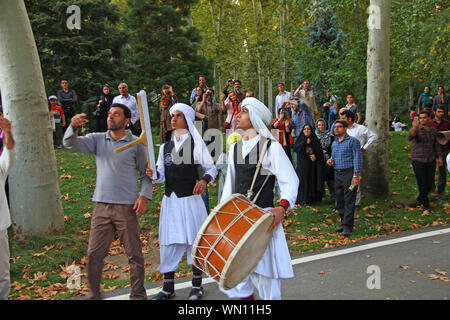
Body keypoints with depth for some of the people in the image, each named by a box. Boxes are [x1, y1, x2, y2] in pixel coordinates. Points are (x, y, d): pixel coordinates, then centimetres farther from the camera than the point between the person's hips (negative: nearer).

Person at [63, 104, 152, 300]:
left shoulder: (136, 144, 2)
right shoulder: (98, 139, 9)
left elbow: (146, 174, 5)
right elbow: (70, 144, -4)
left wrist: (144, 196, -9)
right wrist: (73, 127, -25)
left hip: (126, 206, -3)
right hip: (101, 205, 3)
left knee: (134, 253, 3)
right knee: (94, 253, 6)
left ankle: (138, 295, 17)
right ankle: (94, 294, 22)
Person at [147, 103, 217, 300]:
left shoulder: (197, 144, 0)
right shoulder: (165, 147, 13)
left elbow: (211, 168, 0)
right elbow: (162, 175, 9)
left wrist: (204, 180, -20)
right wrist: (154, 174, -13)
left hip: (190, 199, -4)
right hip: (170, 201, 4)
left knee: (195, 242, 5)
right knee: (168, 243, 5)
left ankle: (197, 285, 21)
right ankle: (168, 288, 18)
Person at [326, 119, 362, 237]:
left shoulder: (352, 141, -3)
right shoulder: (334, 143, 18)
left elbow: (357, 159, -9)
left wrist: (356, 176, -17)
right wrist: (330, 161, 5)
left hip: (348, 173, -7)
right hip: (337, 174, 7)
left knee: (349, 201, -7)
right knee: (339, 201, 9)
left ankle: (348, 227, -5)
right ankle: (343, 223, 20)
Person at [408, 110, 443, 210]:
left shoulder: (433, 130, 7)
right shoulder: (416, 129, -8)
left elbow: (436, 145, 16)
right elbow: (410, 138, -30)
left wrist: (439, 157, 12)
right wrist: (414, 127, -47)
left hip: (431, 160, 5)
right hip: (418, 160, -4)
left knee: (430, 182, 7)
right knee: (422, 182, -4)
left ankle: (421, 199, 29)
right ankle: (425, 202, 14)